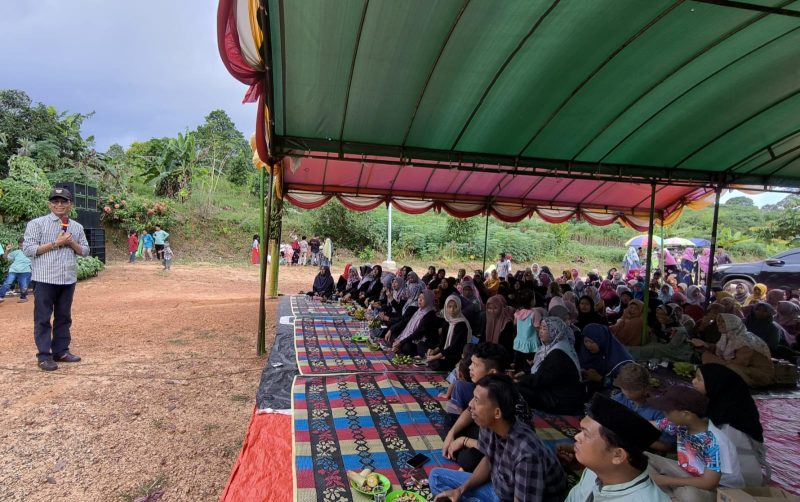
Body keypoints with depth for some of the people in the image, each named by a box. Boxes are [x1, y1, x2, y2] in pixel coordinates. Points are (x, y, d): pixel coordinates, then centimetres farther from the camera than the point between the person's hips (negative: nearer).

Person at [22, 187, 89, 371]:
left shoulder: (77, 227, 10)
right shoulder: (37, 223, -3)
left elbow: (85, 251, 13)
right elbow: (28, 249, -10)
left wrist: (71, 243, -6)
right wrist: (55, 243, -15)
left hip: (69, 279, 5)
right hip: (45, 279, -5)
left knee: (64, 317, 11)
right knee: (43, 318, 1)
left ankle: (61, 351, 20)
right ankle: (44, 356, 6)